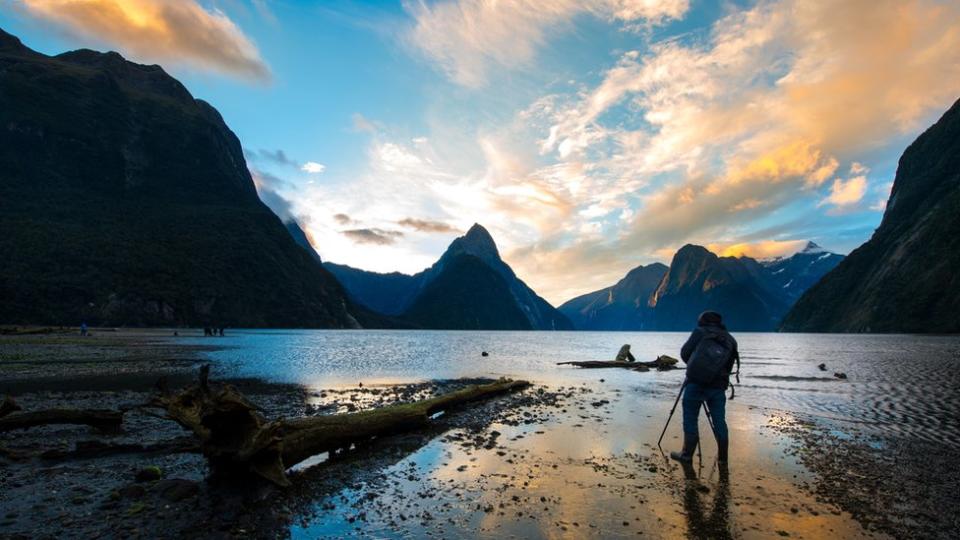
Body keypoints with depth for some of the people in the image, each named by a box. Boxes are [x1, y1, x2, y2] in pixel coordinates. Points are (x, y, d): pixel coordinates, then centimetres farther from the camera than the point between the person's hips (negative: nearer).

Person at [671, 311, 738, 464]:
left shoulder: (700, 332, 3)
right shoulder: (731, 340, 13)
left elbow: (684, 353, 3)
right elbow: (728, 368, 15)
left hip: (695, 383, -4)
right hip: (718, 387, 4)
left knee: (690, 419, 6)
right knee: (719, 421, 14)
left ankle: (687, 454, 11)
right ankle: (722, 456, 22)